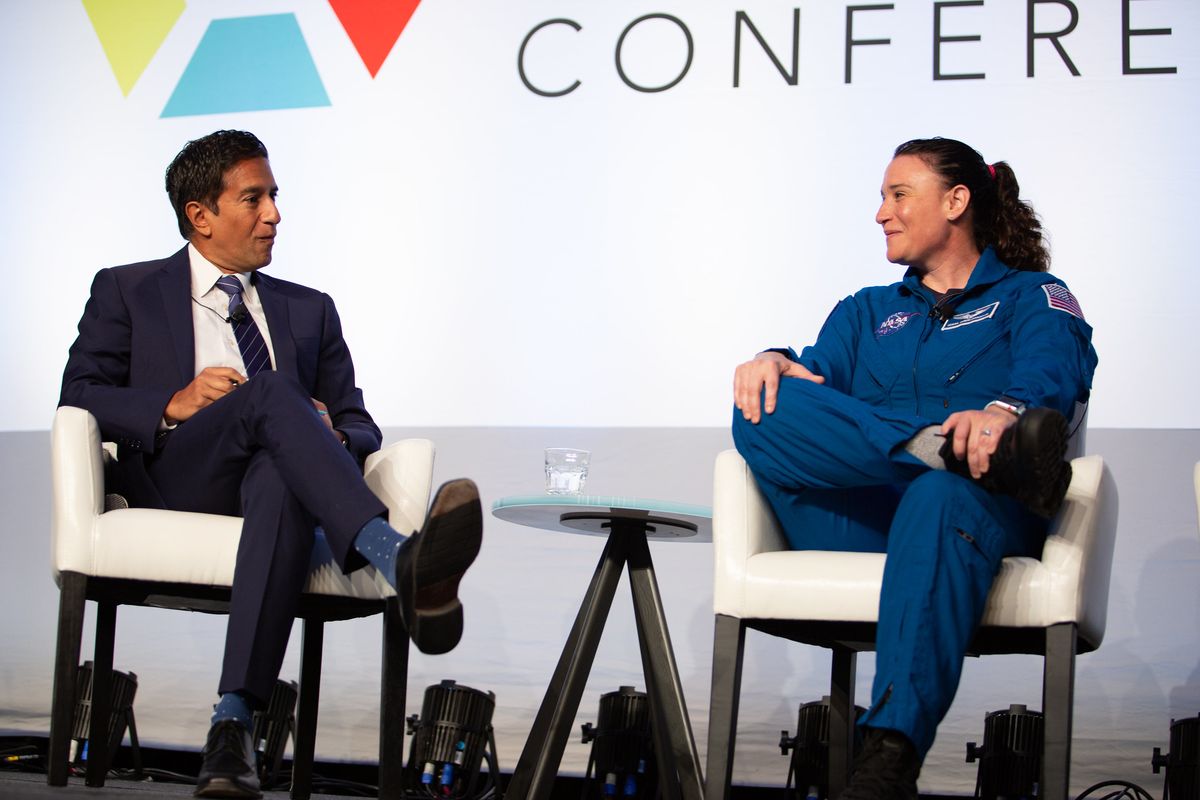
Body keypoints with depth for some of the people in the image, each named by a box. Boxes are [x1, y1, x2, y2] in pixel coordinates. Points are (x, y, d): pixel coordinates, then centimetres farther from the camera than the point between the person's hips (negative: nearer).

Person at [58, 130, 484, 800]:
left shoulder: (310, 311, 28)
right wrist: (173, 406, -9)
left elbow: (361, 429, 21)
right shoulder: (127, 292, 21)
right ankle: (401, 560, -56)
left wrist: (332, 435, -4)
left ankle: (234, 724, -48)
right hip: (174, 480, -2)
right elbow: (78, 397, 9)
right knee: (271, 392, -34)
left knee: (283, 482, -38)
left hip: (277, 475, 2)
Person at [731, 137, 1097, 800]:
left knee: (941, 499, -42)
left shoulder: (1031, 296, 19)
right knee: (766, 409, -20)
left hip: (981, 510, -3)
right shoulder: (866, 312, 34)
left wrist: (1005, 409, -29)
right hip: (854, 527, 4)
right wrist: (776, 363, -12)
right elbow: (821, 372, 14)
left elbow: (1057, 368, -4)